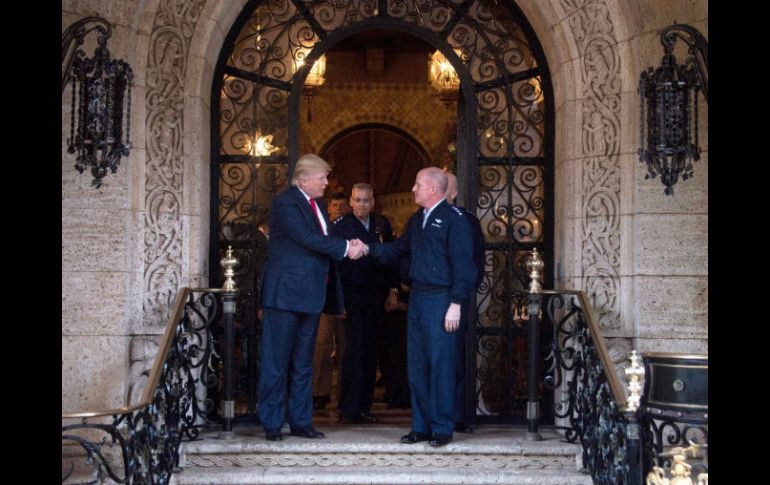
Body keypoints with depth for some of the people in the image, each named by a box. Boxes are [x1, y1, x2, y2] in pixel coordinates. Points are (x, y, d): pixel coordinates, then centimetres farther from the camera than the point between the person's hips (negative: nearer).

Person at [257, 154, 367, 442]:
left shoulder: (318, 205, 15)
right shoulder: (285, 203, -11)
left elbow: (323, 242, 10)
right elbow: (308, 238, -22)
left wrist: (349, 248, -9)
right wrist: (346, 247, -19)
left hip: (311, 294, 8)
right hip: (285, 293, -8)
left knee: (303, 363, 13)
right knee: (276, 361, -1)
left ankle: (301, 422, 19)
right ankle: (271, 424, 7)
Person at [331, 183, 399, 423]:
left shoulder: (382, 224, 9)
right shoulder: (340, 225, -4)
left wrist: (392, 288, 8)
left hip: (375, 295, 4)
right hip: (350, 294, -4)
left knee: (370, 349, 6)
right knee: (355, 348, -8)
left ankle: (363, 406, 12)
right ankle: (349, 409, -2)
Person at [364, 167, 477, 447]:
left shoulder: (454, 218, -8)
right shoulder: (417, 219, 18)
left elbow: (463, 264, -12)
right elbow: (398, 250, 21)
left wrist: (456, 304, -16)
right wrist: (369, 249, 6)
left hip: (441, 300, -8)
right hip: (417, 298, 8)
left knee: (440, 365, -4)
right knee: (416, 365, 10)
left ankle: (442, 428, 5)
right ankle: (421, 426, 18)